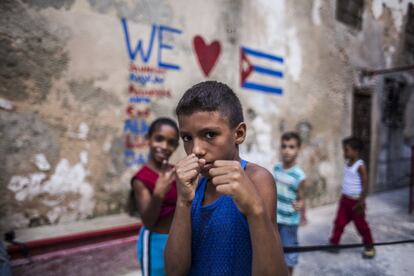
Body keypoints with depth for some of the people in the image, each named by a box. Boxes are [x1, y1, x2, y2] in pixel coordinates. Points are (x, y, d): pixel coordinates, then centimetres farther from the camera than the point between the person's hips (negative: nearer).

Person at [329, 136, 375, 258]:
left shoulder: (360, 166, -20)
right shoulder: (347, 163, 4)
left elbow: (365, 186, -18)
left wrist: (361, 203, -19)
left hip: (355, 201, -7)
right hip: (344, 199, 7)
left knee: (361, 225, 9)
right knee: (339, 222, 10)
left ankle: (369, 247, 28)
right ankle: (334, 243, 22)